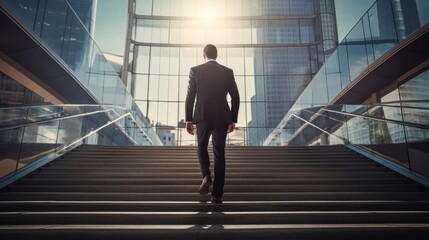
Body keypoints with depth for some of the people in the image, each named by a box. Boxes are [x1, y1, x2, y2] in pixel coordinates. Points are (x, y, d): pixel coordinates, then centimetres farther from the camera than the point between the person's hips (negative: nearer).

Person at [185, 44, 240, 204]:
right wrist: (233, 120, 11)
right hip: (222, 118, 1)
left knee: (202, 147, 21)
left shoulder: (195, 70, 2)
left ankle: (206, 176, -5)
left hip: (202, 117, -1)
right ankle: (217, 195, 4)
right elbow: (235, 97, 4)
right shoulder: (228, 72, 7)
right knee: (219, 153, 7)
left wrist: (188, 120, 4)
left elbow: (190, 97, -2)